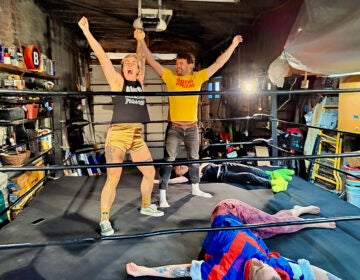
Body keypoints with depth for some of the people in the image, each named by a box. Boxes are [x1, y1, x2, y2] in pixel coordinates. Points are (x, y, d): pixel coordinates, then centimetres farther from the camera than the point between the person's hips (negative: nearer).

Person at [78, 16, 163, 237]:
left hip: (137, 136, 6)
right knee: (113, 179, -8)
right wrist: (86, 31, -7)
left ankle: (146, 206, 34)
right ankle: (105, 220, 5)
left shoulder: (140, 81, 13)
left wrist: (140, 41, 26)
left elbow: (142, 58, 26)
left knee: (150, 172, 13)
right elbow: (102, 56, -4)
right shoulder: (117, 80, 1)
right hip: (118, 135, -6)